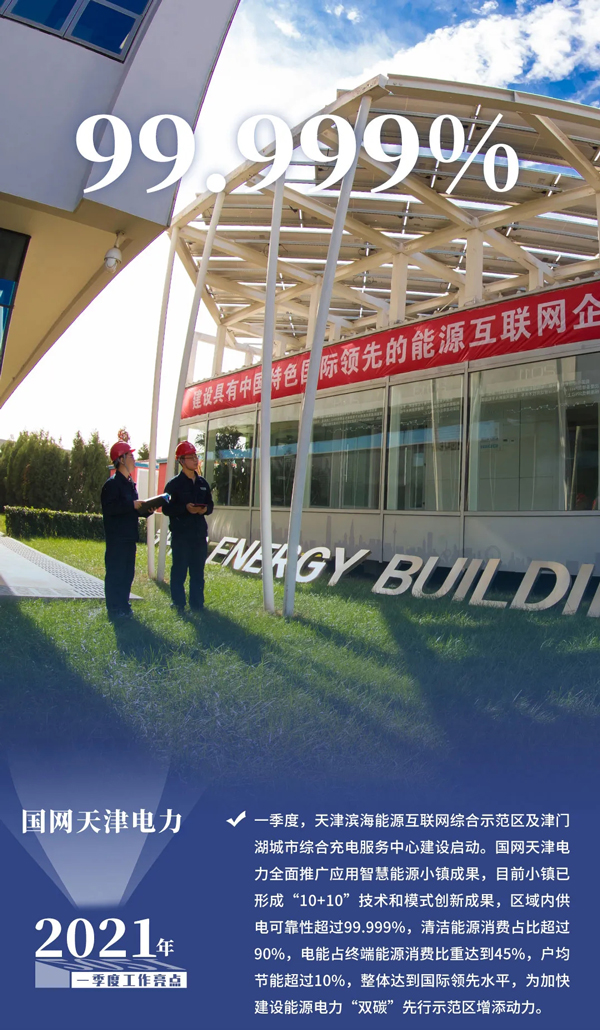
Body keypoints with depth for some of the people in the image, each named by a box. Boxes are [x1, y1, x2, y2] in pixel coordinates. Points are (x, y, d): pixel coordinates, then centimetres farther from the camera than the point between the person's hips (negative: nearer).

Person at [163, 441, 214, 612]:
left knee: (198, 570, 10)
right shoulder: (174, 484, -4)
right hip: (180, 534, -5)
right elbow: (166, 508, -8)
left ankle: (197, 604, 19)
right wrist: (185, 508, -22)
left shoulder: (202, 483, 13)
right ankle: (178, 604, 8)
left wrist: (205, 509, -5)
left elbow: (210, 504, 18)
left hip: (199, 533, 5)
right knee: (179, 570, -1)